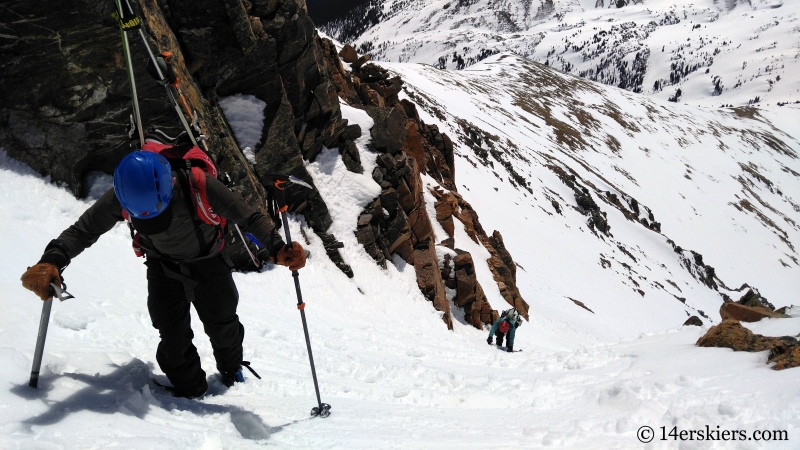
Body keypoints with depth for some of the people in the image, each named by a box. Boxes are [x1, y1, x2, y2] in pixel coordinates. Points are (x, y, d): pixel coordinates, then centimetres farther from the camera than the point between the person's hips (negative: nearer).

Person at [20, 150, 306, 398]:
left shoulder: (198, 185, -38)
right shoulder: (120, 198, -30)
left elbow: (249, 217, -32)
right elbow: (82, 231, -19)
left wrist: (277, 249, -47)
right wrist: (51, 262, -38)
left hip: (207, 262, -1)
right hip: (162, 266, 1)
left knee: (221, 321, 10)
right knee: (172, 335, -7)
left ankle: (231, 367, 42)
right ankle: (189, 391, 17)